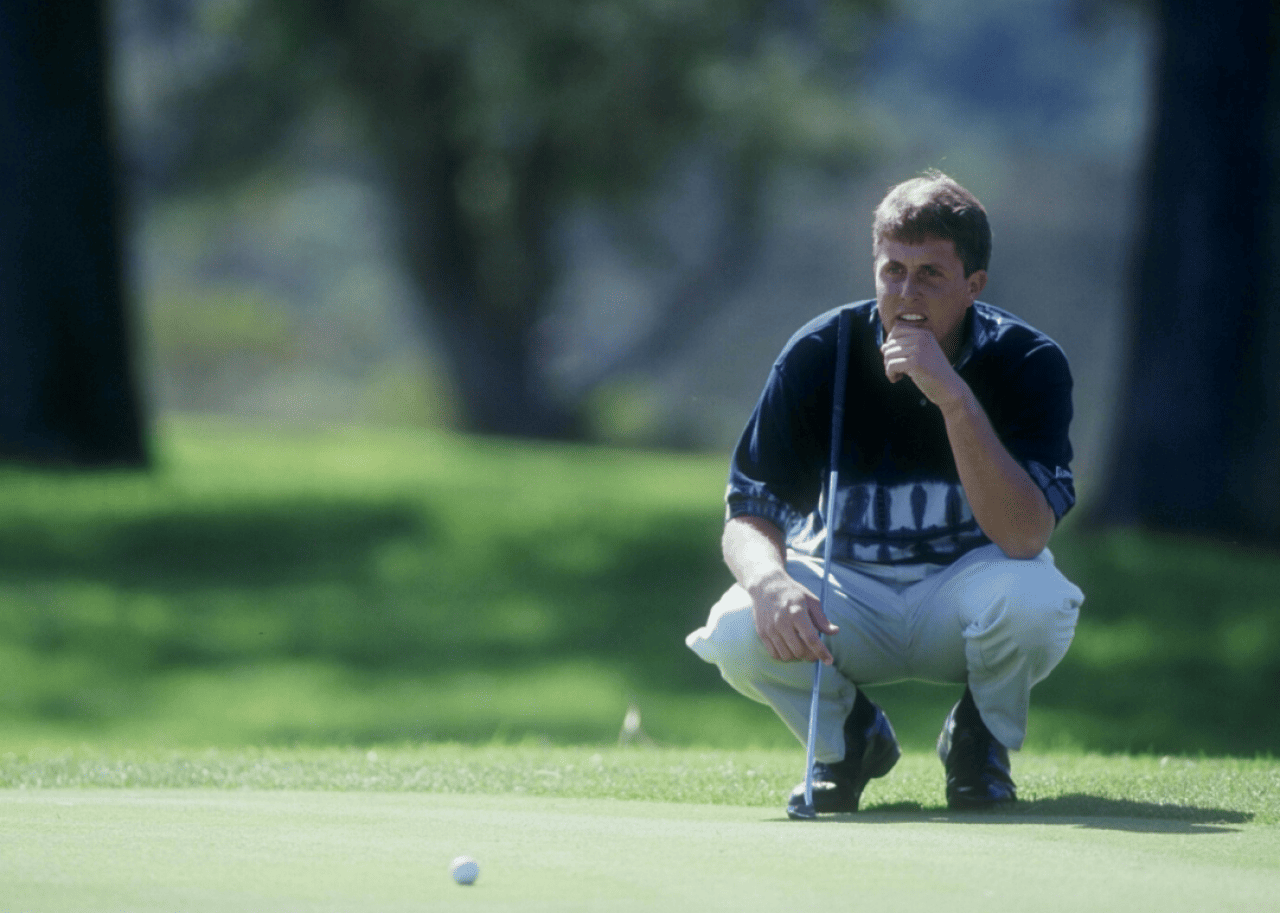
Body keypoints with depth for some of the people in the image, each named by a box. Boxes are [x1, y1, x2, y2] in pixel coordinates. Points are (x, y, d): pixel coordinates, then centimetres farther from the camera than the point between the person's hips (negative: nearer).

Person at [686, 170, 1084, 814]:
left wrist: (955, 399, -40)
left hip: (961, 596, -1)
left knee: (1033, 597, -36)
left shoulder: (1029, 363, -18)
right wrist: (770, 582, -38)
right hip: (846, 596, 1)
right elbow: (749, 517, -13)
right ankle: (847, 735, 5)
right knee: (739, 633, -31)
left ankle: (979, 739, 0)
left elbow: (1024, 538, -30)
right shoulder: (819, 356, -14)